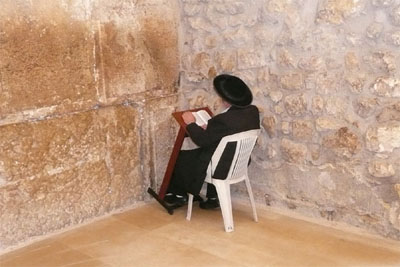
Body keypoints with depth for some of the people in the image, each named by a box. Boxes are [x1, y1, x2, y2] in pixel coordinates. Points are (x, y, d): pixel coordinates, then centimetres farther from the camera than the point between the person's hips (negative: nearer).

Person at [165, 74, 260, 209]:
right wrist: (210, 128, 7)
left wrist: (191, 123, -4)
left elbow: (202, 140, -20)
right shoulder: (253, 111, -9)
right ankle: (213, 197, 34)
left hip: (222, 168, -7)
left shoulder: (224, 119, -33)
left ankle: (179, 194, 35)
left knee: (180, 157, 13)